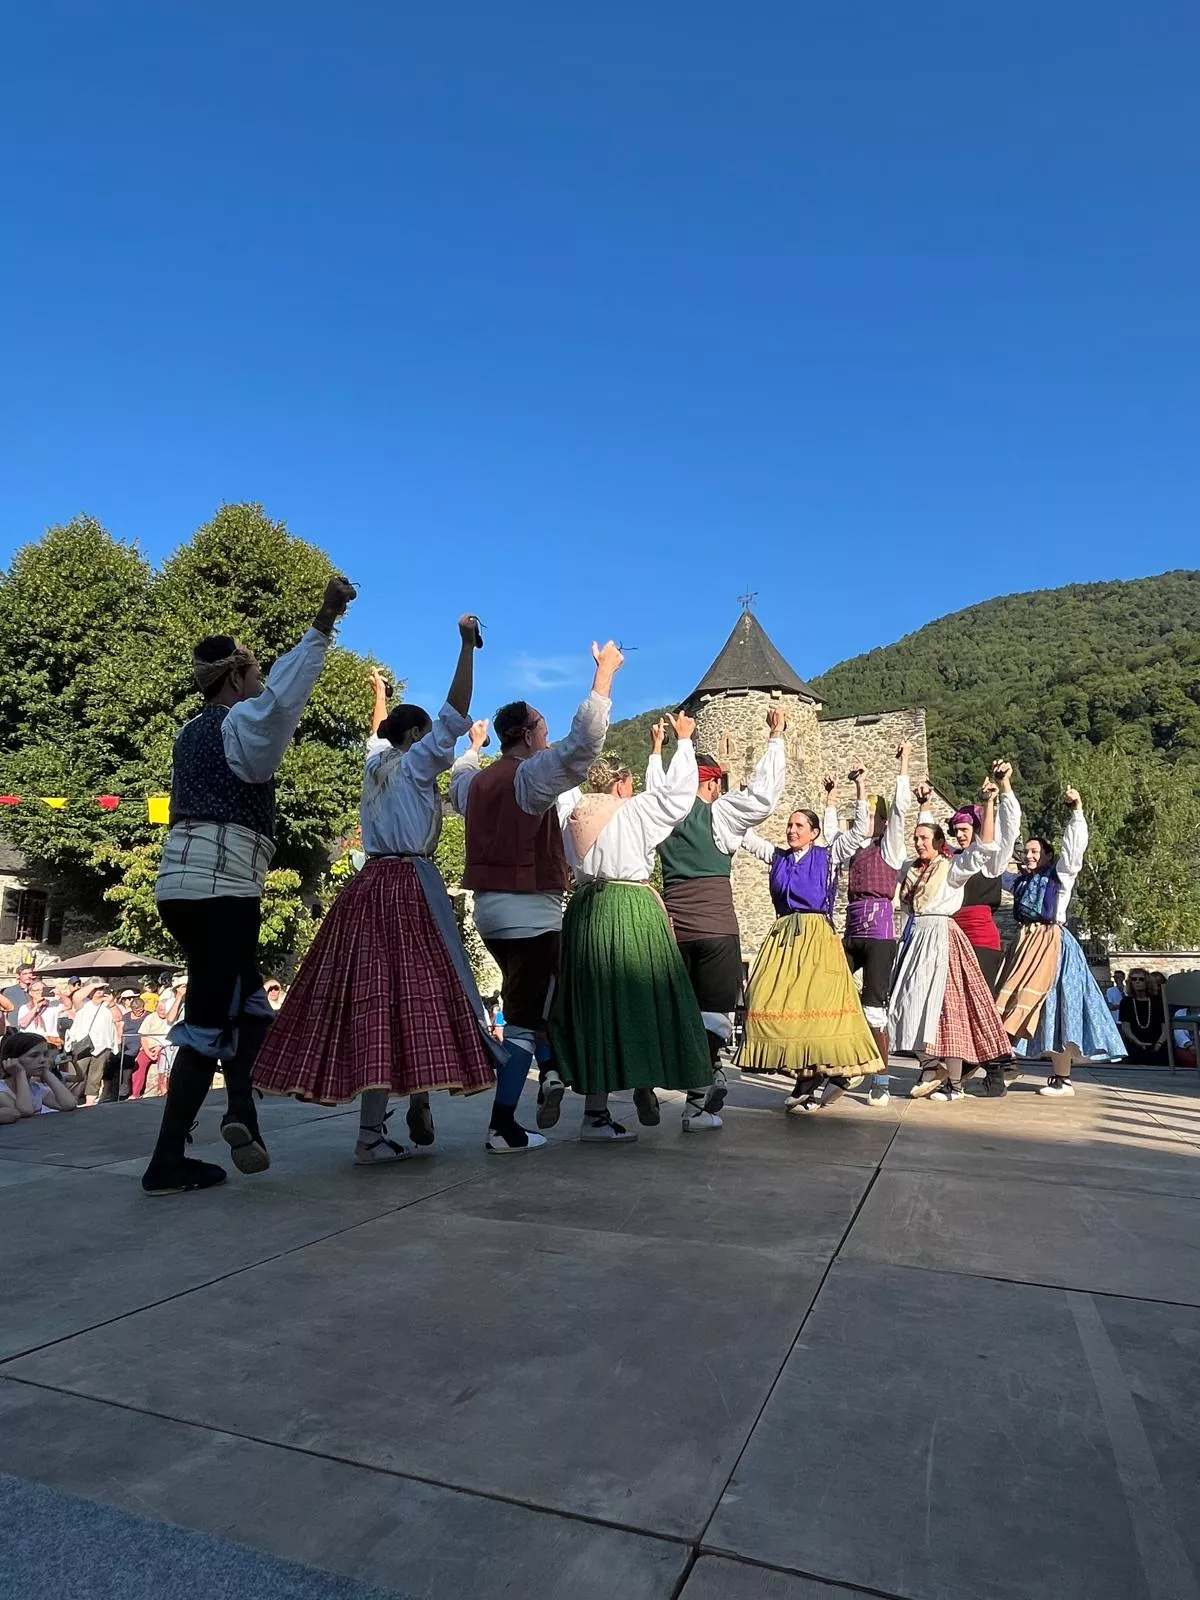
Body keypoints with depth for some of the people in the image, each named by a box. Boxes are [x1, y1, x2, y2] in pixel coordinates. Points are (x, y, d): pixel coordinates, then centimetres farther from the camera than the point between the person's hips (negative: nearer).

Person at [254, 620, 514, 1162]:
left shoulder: (376, 764, 18)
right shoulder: (414, 764, -2)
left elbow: (377, 733, 39)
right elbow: (455, 715, -11)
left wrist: (380, 693, 57)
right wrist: (467, 644, -8)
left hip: (368, 887, 8)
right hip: (407, 888, -8)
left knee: (369, 993, 3)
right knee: (405, 993, -7)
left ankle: (376, 1125, 6)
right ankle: (370, 1135, -5)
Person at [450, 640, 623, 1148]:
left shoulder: (476, 780, 10)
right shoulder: (532, 773, -12)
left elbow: (458, 780, 34)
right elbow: (584, 743, -24)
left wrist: (473, 743, 51)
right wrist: (605, 672, -15)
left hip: (488, 907, 8)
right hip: (530, 911, -8)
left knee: (529, 997, 27)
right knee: (523, 1016, -3)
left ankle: (549, 1071, 23)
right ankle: (502, 1126, 0)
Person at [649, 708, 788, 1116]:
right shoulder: (719, 813, -4)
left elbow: (656, 790, 31)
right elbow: (763, 792, -6)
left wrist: (656, 749, 46)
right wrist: (776, 738, 4)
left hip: (672, 927, 5)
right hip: (716, 929, -5)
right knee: (714, 1013, -4)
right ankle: (701, 1098, -14)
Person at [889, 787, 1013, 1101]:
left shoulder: (952, 867, 0)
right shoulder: (910, 869, 16)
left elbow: (984, 848, -12)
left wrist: (988, 804, -16)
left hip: (941, 938, -6)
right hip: (914, 937, 6)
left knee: (944, 1005, -8)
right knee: (911, 1004, 1)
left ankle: (953, 1082, -3)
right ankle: (932, 1067, 11)